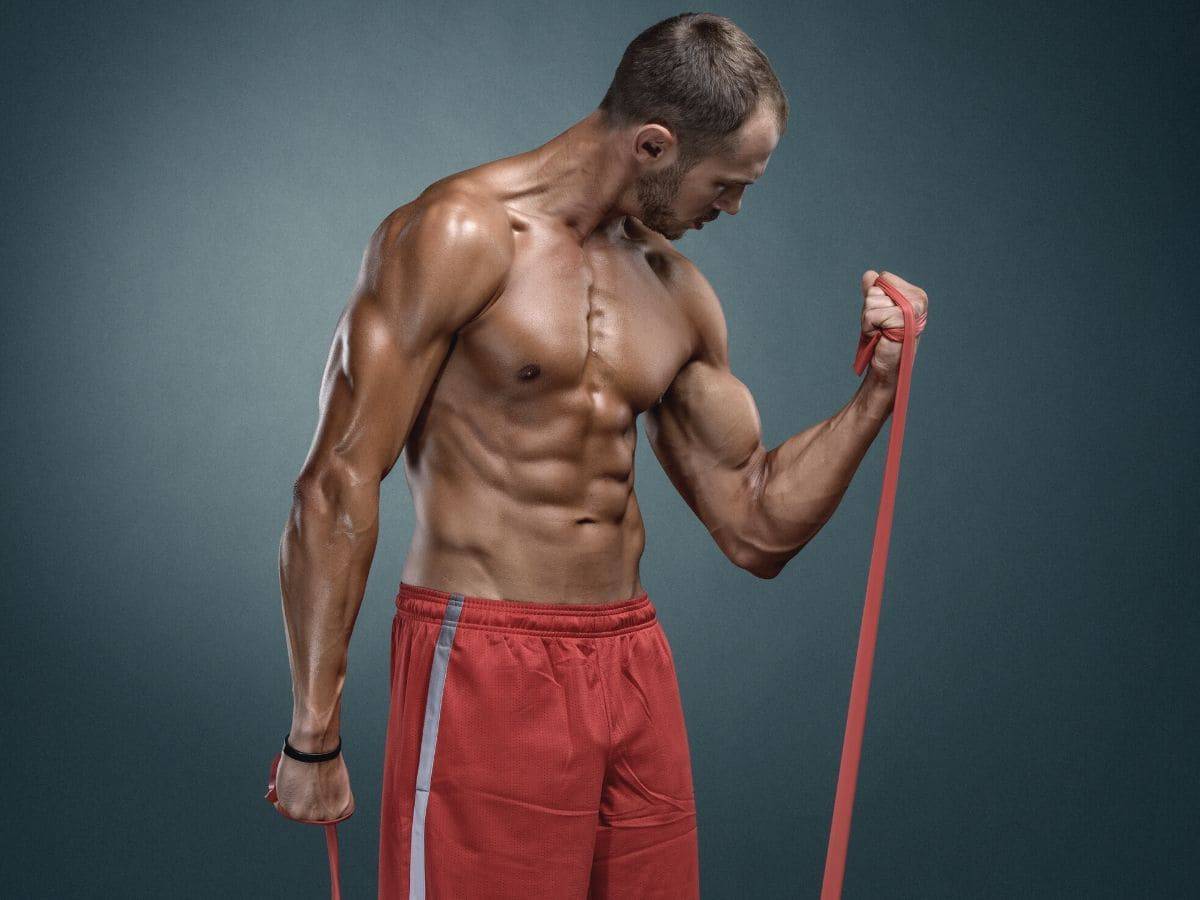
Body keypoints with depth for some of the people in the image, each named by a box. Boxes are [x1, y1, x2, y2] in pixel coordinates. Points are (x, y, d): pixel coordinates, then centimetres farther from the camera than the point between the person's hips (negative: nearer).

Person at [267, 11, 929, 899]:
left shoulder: (677, 290, 11)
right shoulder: (460, 235, -9)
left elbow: (757, 528, 13)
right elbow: (337, 486, -13)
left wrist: (878, 390, 2)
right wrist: (315, 734, -15)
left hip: (637, 661, 6)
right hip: (485, 665, -6)